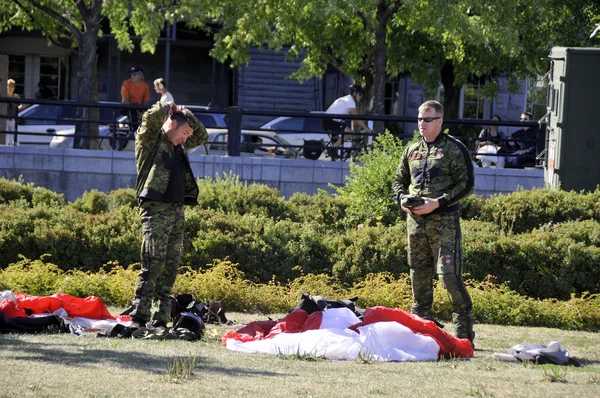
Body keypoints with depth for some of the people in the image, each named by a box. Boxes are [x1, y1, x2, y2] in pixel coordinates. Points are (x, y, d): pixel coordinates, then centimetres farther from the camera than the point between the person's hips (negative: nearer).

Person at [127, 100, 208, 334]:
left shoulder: (179, 146, 22)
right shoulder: (150, 141, 2)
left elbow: (202, 136, 34)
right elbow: (151, 118, -15)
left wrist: (188, 116, 20)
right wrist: (168, 108, 1)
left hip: (177, 211, 8)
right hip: (155, 209, -8)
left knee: (170, 266, 4)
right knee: (154, 262, -15)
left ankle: (160, 319, 6)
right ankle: (138, 316, -15)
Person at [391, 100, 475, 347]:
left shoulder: (454, 149, -1)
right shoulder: (412, 151, 17)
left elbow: (466, 184, -6)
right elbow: (399, 181, 26)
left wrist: (438, 202, -15)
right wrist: (402, 199, 3)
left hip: (444, 219, -6)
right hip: (415, 221, 6)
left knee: (448, 273, -13)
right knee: (419, 275, 8)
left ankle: (463, 330, -9)